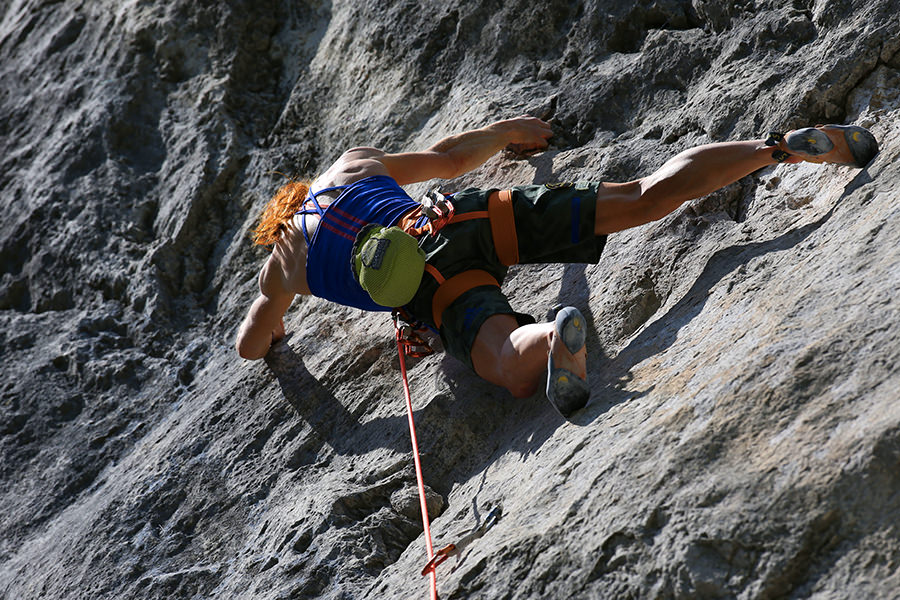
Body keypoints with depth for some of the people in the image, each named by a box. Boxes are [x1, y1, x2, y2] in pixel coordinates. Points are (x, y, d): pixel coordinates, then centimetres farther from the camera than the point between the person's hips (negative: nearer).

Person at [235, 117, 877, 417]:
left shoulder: (283, 264, 26)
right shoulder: (351, 163, 35)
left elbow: (250, 346, 35)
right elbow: (449, 157, 41)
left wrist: (271, 328, 58)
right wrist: (504, 131, 59)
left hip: (437, 282, -4)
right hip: (477, 213, 4)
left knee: (518, 370, -29)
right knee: (643, 198, -2)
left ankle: (553, 335, -65)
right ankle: (784, 144, -17)